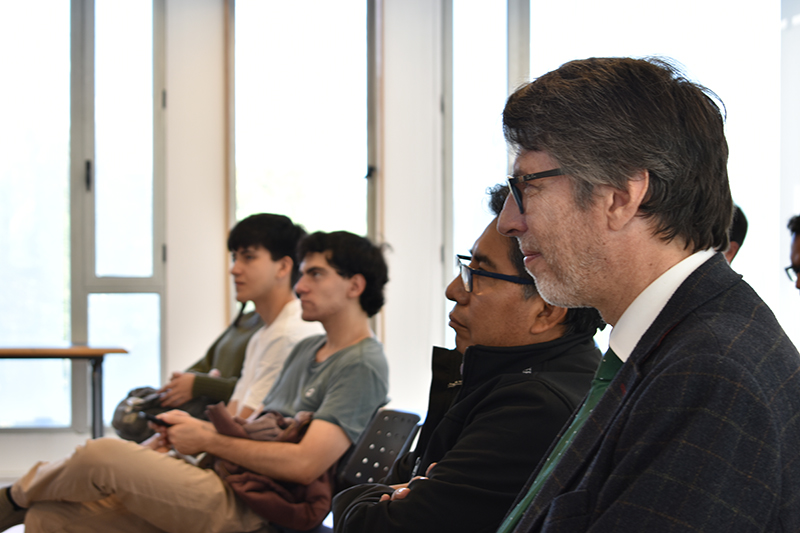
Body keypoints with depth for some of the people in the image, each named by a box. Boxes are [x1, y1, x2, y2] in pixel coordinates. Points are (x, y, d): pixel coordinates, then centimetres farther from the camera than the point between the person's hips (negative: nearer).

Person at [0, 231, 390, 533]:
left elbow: (305, 464, -19)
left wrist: (208, 440, -8)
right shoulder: (306, 350, 24)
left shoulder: (363, 365, -8)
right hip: (227, 489, 9)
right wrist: (197, 427, 5)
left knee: (101, 454, -20)